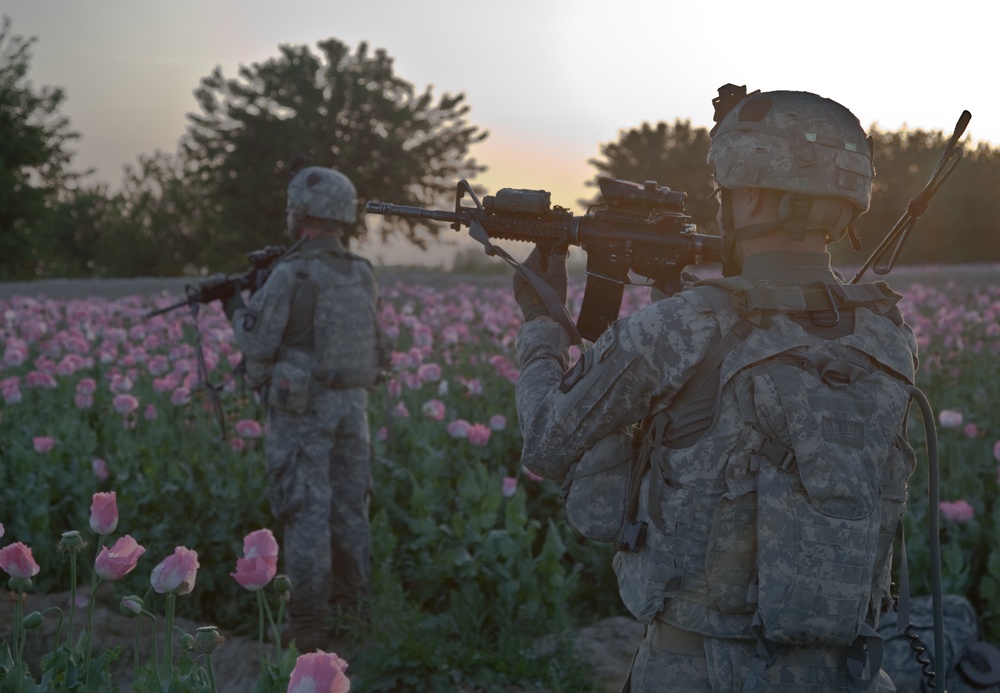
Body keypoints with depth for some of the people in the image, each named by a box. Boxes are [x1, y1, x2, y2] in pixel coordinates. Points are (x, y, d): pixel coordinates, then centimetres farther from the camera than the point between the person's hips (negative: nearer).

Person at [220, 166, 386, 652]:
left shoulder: (289, 276, -15)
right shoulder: (363, 275, 5)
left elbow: (259, 344, -13)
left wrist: (237, 311, 8)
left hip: (301, 408, -6)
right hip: (351, 405, 6)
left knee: (307, 513, -2)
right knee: (349, 510, 13)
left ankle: (309, 631, 3)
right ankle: (351, 615, 22)